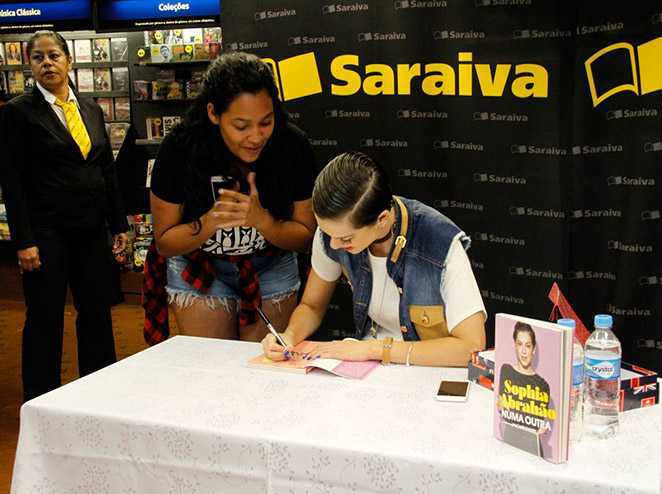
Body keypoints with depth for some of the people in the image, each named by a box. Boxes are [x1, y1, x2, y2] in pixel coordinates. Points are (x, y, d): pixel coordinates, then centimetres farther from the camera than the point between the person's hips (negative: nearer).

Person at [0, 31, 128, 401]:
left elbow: (108, 171, 14)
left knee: (97, 314, 10)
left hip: (92, 231, 5)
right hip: (47, 232, -4)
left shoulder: (91, 111, 12)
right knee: (45, 319, 4)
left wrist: (119, 225, 9)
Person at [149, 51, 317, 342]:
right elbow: (165, 244, -13)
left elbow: (305, 239, -11)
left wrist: (261, 219, -31)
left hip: (272, 267, 1)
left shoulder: (294, 146, -20)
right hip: (200, 270, 0)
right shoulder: (180, 148, -22)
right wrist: (211, 221, -32)